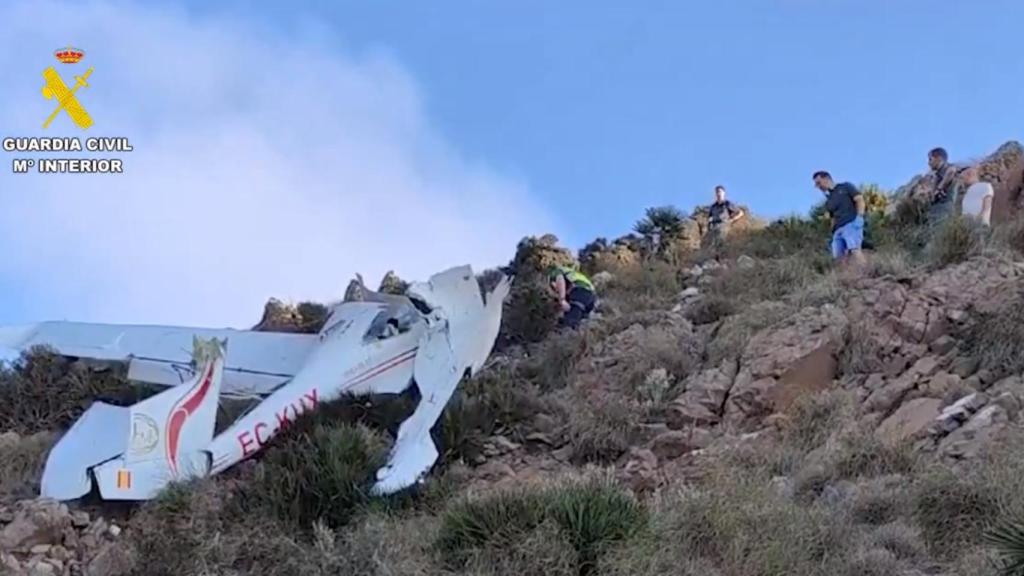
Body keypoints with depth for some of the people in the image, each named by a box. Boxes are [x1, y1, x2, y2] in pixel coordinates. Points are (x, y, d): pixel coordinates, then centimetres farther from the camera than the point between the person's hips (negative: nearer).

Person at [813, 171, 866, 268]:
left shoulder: (845, 187, 13)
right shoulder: (828, 201, 28)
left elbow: (859, 199, 3)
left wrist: (860, 216, -10)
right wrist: (833, 231, 10)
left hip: (852, 223, -6)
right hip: (838, 229, 6)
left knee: (854, 249, -25)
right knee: (839, 255, -12)